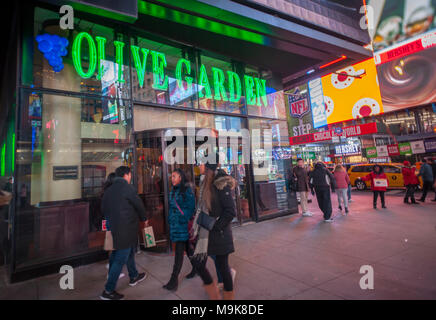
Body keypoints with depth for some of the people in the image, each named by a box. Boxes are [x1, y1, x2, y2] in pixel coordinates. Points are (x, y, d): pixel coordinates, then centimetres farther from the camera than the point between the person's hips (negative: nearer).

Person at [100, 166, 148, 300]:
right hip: (127, 228, -8)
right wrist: (144, 219, 7)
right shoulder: (126, 187, -14)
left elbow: (104, 207, 13)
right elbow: (138, 204, -8)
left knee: (129, 252, 23)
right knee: (120, 258, -1)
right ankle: (108, 291, 5)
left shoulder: (109, 190, 7)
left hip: (114, 227, 8)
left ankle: (134, 277, 39)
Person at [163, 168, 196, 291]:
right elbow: (171, 207, 16)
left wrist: (186, 221, -15)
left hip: (183, 225, -7)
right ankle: (195, 268, 34)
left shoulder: (187, 190, -10)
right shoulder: (173, 191, 12)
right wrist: (170, 221, 11)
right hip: (175, 224, 7)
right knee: (187, 247, 17)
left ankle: (174, 279, 2)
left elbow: (191, 208, -11)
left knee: (179, 250, -4)